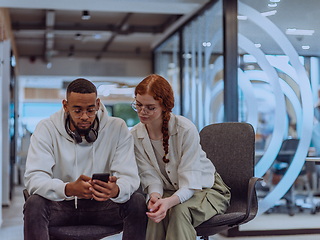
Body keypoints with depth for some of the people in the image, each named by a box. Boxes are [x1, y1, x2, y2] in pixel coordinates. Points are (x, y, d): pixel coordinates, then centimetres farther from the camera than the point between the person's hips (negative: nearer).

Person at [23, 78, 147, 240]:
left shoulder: (117, 129, -6)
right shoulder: (46, 129, -7)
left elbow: (129, 177, -12)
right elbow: (33, 178, -18)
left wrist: (116, 190, -39)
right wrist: (69, 189, -40)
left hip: (101, 206, 1)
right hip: (61, 206, -1)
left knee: (138, 202, -26)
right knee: (34, 204, -32)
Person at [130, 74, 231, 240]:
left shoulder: (186, 130, -24)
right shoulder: (135, 136, -9)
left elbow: (189, 183, -26)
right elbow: (150, 176, -10)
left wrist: (169, 201, -47)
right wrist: (155, 195, -34)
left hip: (207, 189, -3)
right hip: (169, 191, 3)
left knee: (179, 211, -35)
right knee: (157, 212, -32)